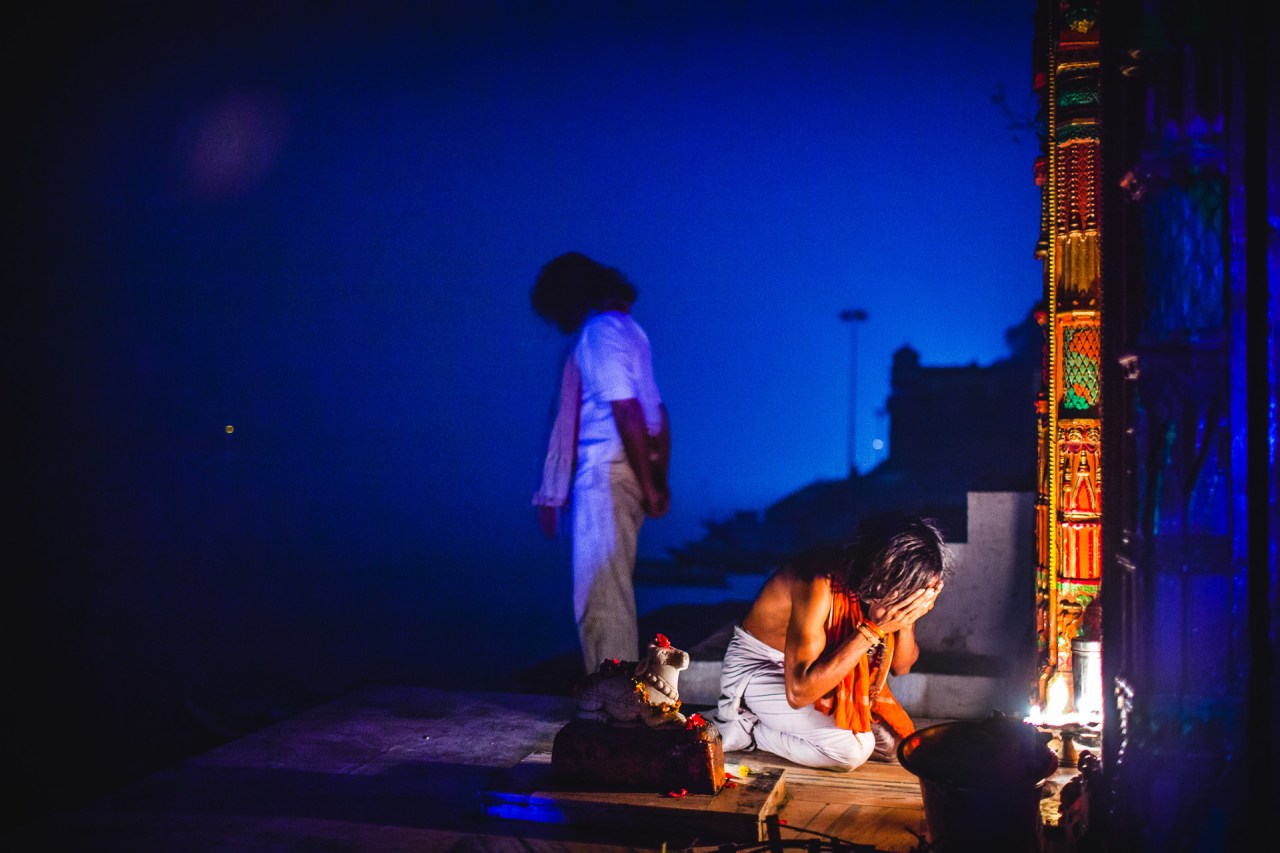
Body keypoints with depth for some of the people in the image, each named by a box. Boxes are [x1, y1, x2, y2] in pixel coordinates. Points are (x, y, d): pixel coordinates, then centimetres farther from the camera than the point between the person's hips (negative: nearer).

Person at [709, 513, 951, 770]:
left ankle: (778, 721, 8)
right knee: (852, 748, -24)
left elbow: (901, 666, -2)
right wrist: (872, 630, -40)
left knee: (891, 743, -2)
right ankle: (743, 727, -6)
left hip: (815, 662, 8)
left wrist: (906, 621, -25)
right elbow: (798, 692, -39)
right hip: (758, 669, -8)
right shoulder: (820, 587, -36)